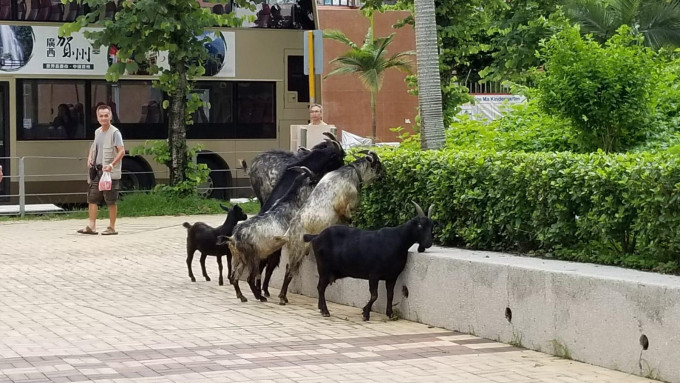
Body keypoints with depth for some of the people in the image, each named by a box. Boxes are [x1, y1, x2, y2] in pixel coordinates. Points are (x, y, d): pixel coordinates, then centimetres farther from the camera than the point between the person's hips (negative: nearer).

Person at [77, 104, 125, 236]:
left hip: (110, 173, -7)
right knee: (92, 198, 5)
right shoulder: (97, 132, 13)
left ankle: (112, 228, 8)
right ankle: (92, 226, 9)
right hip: (96, 171, 8)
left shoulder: (114, 132, -11)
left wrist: (112, 165, -28)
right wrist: (90, 157, 10)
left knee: (111, 201, 1)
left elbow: (121, 151, -18)